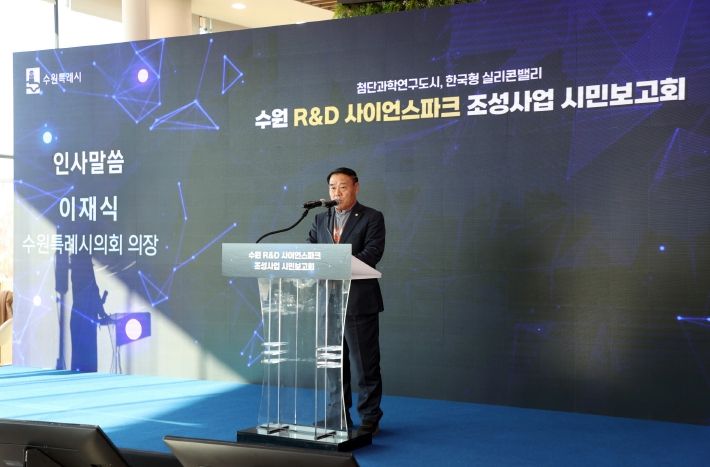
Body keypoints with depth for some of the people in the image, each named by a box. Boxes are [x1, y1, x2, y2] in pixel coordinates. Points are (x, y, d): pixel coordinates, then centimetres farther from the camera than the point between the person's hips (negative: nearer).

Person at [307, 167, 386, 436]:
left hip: (359, 302, -5)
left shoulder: (372, 218, -2)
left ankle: (369, 419, 9)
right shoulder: (321, 220, 14)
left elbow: (373, 252, -16)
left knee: (365, 364, 0)